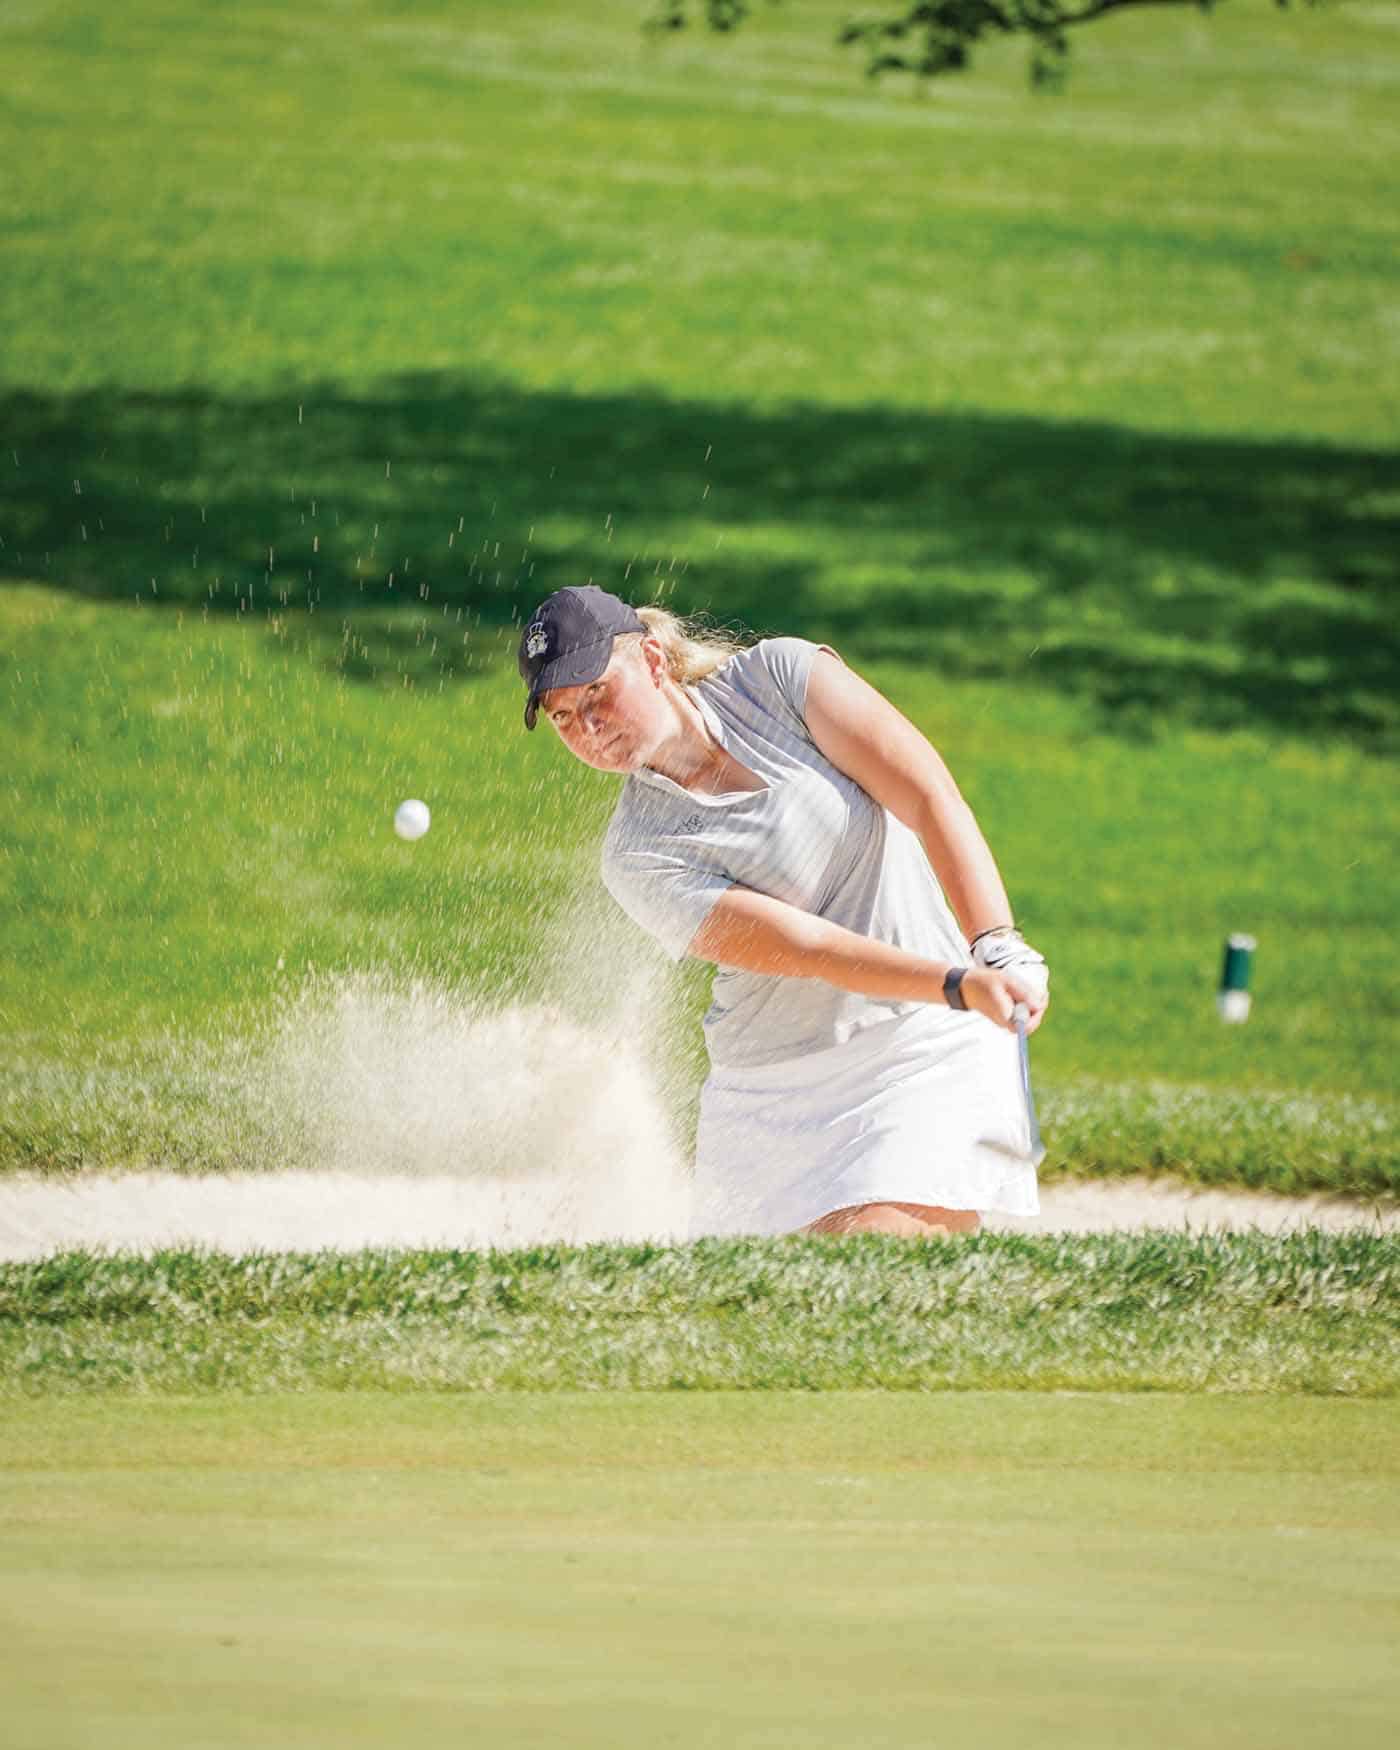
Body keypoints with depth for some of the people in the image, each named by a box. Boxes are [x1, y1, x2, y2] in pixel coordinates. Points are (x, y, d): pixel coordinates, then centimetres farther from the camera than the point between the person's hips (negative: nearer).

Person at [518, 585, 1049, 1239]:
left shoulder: (779, 675, -4)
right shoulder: (637, 858, -7)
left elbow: (930, 798, -11)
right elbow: (806, 947, -17)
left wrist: (997, 947, -26)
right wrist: (960, 983, -31)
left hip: (924, 1045, -2)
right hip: (770, 1082, 2)